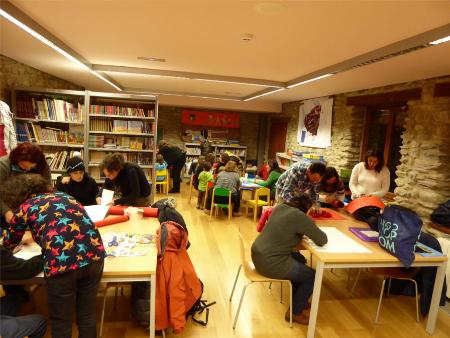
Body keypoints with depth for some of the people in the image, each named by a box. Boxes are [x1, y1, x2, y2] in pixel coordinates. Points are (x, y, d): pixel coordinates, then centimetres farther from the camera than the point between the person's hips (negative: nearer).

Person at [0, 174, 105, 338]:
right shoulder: (63, 195, 24)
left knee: (61, 322, 20)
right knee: (87, 315, 25)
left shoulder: (24, 208, 13)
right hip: (94, 255, 5)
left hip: (61, 263, -4)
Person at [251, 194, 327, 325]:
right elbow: (322, 240, -12)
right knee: (312, 276, 8)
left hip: (258, 255, 9)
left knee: (300, 259, 27)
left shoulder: (280, 207, 5)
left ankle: (297, 300, 42)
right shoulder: (298, 216, -19)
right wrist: (312, 229, 8)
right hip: (270, 263, -9)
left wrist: (308, 227, 9)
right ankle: (294, 312, 23)